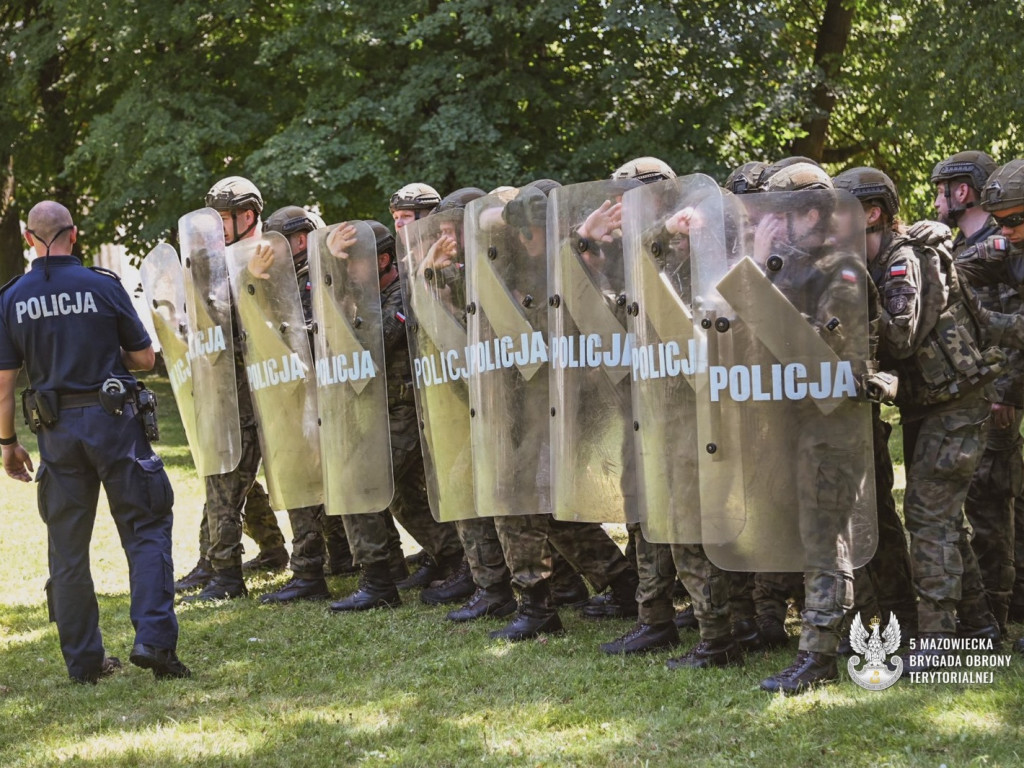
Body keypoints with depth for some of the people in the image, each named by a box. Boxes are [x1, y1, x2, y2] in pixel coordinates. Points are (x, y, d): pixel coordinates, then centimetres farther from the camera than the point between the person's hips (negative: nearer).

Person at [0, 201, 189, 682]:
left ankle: (84, 661, 14)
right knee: (146, 529, 5)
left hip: (56, 429, 3)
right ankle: (153, 639, -9)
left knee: (67, 547, 10)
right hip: (113, 419, -2)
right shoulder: (103, 286, -5)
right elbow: (145, 358, 0)